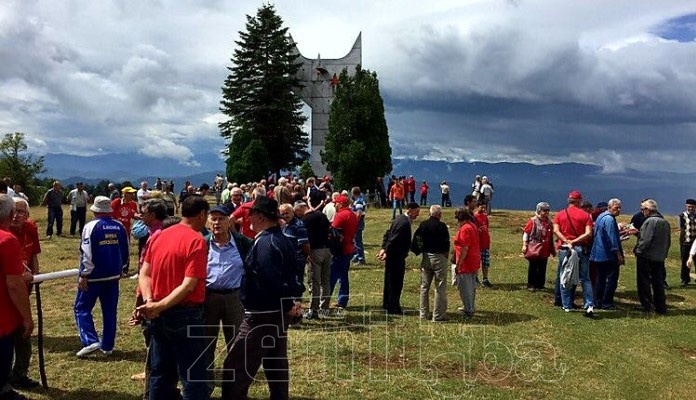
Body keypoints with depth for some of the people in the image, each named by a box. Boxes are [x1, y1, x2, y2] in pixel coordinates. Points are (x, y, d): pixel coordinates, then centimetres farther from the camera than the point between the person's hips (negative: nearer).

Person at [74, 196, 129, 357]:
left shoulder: (91, 226, -12)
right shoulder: (119, 227, 4)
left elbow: (87, 253, -16)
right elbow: (125, 251, 11)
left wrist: (84, 275, -11)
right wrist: (121, 270, 22)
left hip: (94, 276, -5)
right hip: (113, 276, 5)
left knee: (82, 308, 7)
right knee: (110, 311, 11)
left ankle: (90, 341, -6)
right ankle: (107, 346, 16)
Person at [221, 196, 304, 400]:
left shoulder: (264, 243, -21)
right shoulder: (283, 240, 10)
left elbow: (271, 280, -26)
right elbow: (290, 275, 16)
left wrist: (288, 305, -14)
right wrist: (293, 301, 8)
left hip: (262, 315, -10)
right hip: (278, 313, 10)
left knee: (236, 367, -3)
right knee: (276, 365, 18)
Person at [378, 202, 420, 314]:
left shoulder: (400, 218, 10)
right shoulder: (404, 223, -22)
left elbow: (387, 234, 12)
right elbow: (394, 240, -25)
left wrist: (384, 248, 5)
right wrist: (387, 253, -16)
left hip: (391, 256, 10)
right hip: (397, 257, -10)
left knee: (390, 280, 19)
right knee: (396, 283, 0)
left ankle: (387, 304, 31)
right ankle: (393, 308, 8)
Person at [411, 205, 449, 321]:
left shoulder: (423, 225, 1)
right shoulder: (442, 226, -13)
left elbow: (415, 240, 0)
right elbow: (446, 243, -12)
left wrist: (421, 251, 8)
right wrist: (446, 255, 2)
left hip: (426, 258, 5)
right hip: (439, 257, -5)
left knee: (424, 287, 13)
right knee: (440, 287, 3)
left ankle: (424, 314, 18)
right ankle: (438, 315, 5)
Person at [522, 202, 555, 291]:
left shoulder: (549, 222, 9)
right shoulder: (533, 220, -7)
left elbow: (551, 237, 17)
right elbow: (526, 232, -5)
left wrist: (552, 249, 18)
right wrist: (524, 245, -11)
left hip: (545, 250, 5)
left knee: (542, 269, 8)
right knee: (533, 268, 3)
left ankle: (540, 285, 19)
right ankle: (531, 285, 10)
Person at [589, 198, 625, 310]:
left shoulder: (601, 217, 14)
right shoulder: (609, 219, -16)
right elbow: (612, 239, -19)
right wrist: (619, 255, -16)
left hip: (598, 254, 10)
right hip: (608, 255, -10)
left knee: (600, 279, 13)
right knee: (612, 279, -3)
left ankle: (598, 302, 16)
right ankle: (607, 304, -2)